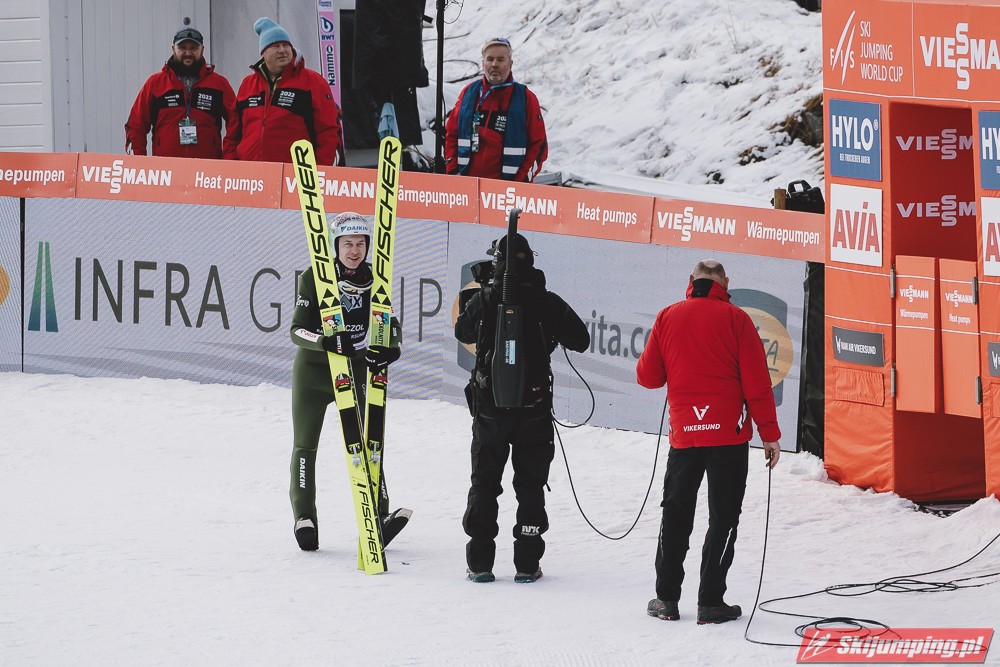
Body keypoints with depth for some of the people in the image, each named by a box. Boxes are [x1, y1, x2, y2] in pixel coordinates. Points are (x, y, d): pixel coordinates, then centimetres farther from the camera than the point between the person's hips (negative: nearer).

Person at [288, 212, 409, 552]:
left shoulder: (374, 280, -1)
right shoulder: (313, 278, -10)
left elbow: (389, 323, 2)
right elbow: (297, 330, -14)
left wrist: (390, 347, -21)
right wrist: (324, 341, -34)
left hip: (356, 371, 2)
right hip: (312, 372, -2)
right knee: (305, 446, 3)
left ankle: (381, 516, -4)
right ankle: (304, 519, 9)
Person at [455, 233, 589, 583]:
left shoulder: (483, 299, -7)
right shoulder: (546, 302, -8)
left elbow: (463, 332, 12)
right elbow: (580, 340, 0)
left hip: (489, 405, 0)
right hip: (534, 407, 0)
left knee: (484, 482, 11)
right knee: (530, 484, 9)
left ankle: (480, 561, 7)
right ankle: (527, 563, 6)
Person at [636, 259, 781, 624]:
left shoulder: (668, 317, 4)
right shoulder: (735, 319, -4)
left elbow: (648, 376, 8)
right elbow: (757, 382, -7)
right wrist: (769, 434, -2)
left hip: (683, 433, 3)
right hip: (729, 434, -3)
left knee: (676, 513, 15)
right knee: (723, 517, 3)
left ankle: (666, 598, 14)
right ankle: (710, 602, 0)